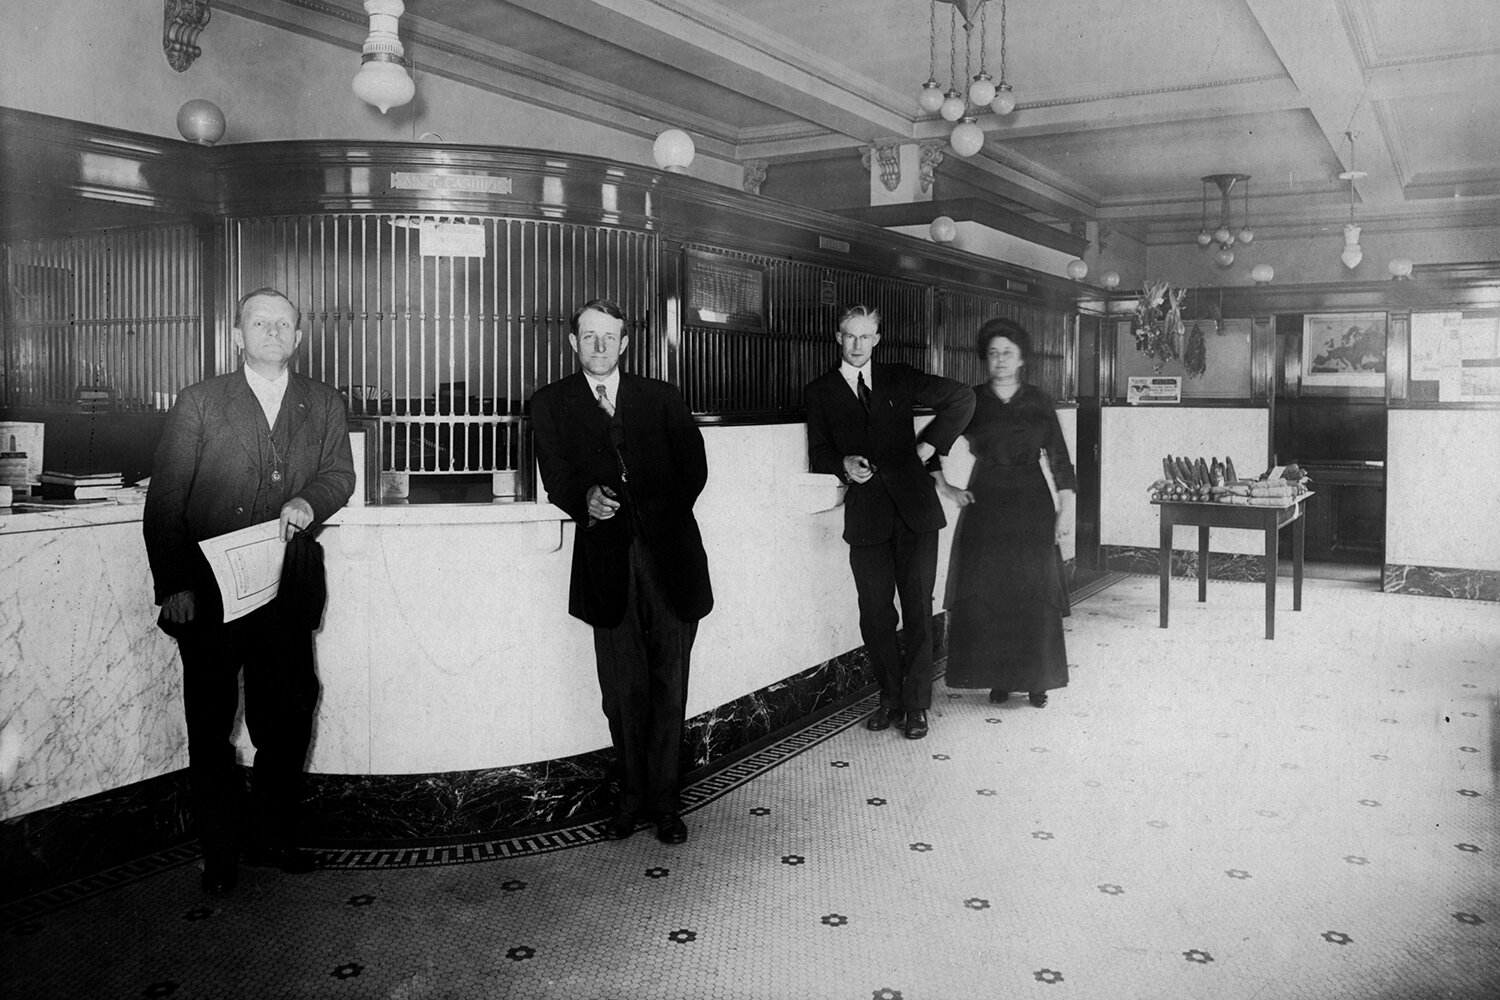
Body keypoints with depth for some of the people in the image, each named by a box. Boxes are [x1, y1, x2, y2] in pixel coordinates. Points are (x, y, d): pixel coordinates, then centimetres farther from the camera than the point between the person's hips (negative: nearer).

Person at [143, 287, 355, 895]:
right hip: (207, 594, -2)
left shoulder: (323, 406, 9)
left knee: (287, 719, 6)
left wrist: (309, 502, -14)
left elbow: (340, 474, 10)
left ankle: (275, 837, 23)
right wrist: (172, 586, -10)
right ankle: (219, 852, 19)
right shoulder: (199, 404, 0)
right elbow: (164, 500, -3)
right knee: (210, 726, 6)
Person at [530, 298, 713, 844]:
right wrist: (586, 498, -19)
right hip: (609, 564, 0)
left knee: (669, 687, 1)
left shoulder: (659, 398, 16)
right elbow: (556, 476, 1)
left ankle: (665, 801, 13)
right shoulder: (551, 404, 12)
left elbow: (694, 466, 13)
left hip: (669, 557, 1)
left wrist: (662, 515, 3)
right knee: (623, 692, 2)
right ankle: (631, 798, 18)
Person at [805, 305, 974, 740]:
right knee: (875, 617, 2)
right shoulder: (821, 391, 11)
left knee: (918, 610, 0)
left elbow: (961, 397, 13)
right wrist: (844, 464, -12)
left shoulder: (899, 378, 10)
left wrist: (929, 445, 5)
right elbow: (818, 452, 9)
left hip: (914, 509, 0)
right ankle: (890, 699, 19)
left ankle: (915, 704, 10)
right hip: (866, 516, 1)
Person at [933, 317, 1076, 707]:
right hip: (985, 504, 0)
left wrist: (1065, 509, -2)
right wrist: (944, 486, -2)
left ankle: (1037, 680, 12)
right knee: (986, 595, -1)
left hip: (1031, 504, 0)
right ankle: (998, 678, 11)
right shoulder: (970, 401, 3)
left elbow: (1059, 459, 4)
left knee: (1035, 597, 1)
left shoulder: (1039, 402, 4)